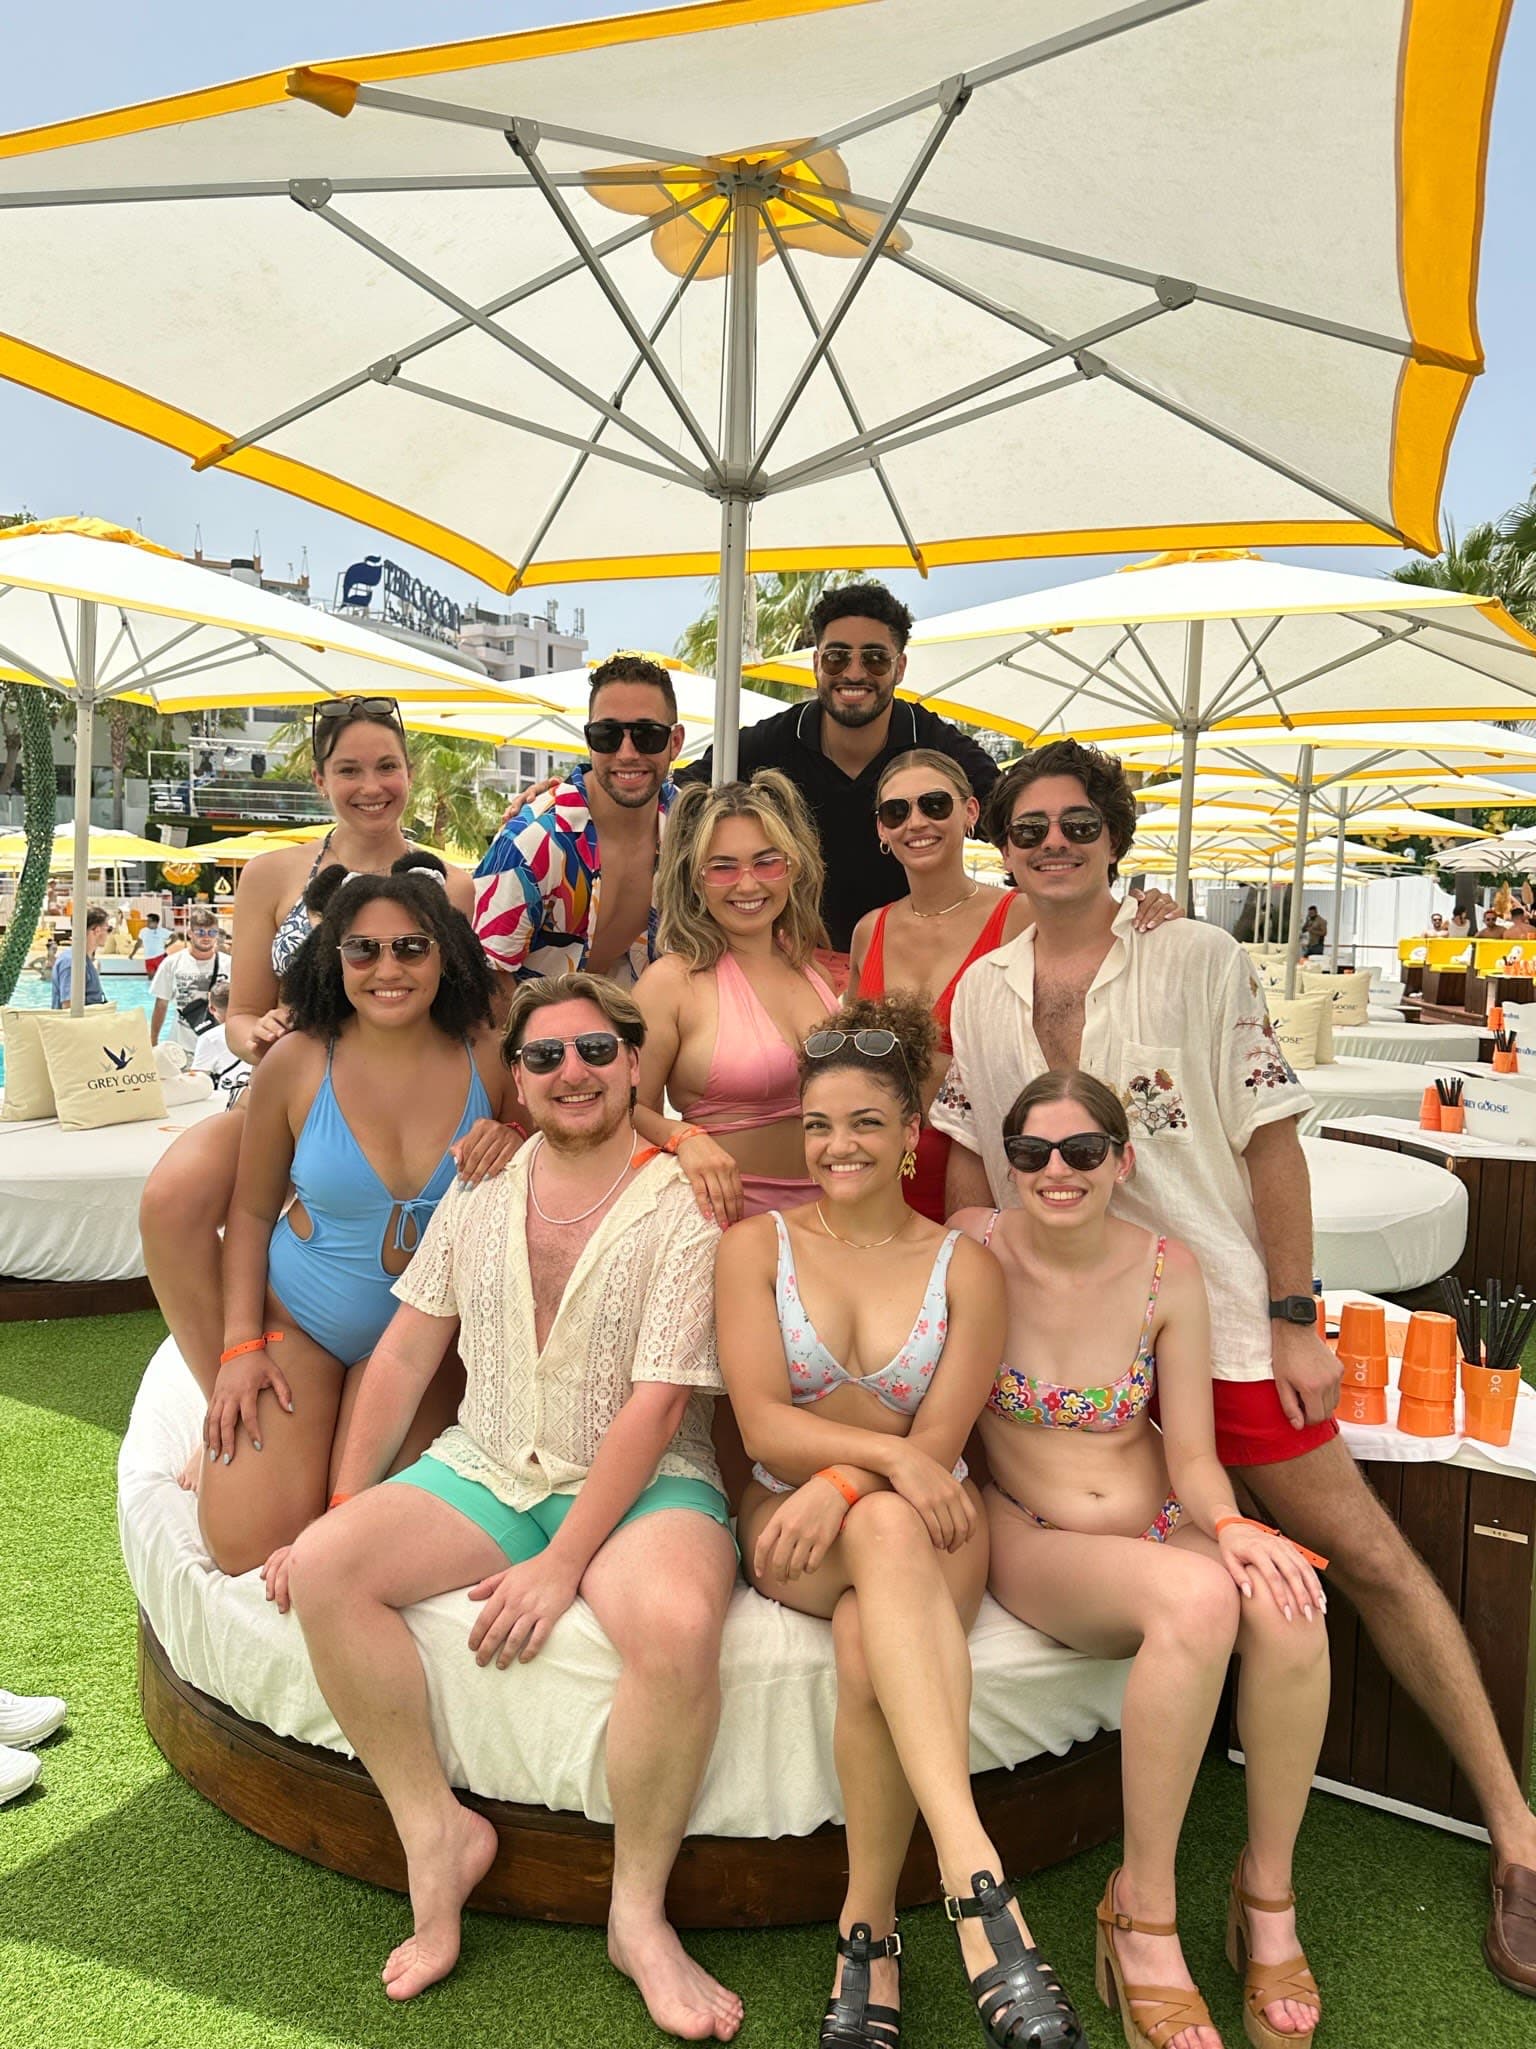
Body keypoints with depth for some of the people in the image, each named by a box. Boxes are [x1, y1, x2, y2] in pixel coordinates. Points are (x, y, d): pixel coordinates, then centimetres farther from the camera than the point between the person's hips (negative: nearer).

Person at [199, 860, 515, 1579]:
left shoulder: (489, 1060, -11)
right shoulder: (296, 1063, -11)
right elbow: (252, 1211, 0)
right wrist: (241, 1345, -6)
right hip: (297, 1321, 0)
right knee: (250, 1546, -10)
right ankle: (229, 1440, 21)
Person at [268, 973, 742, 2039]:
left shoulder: (682, 1209, -9)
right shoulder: (479, 1194, 7)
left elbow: (656, 1403, -15)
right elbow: (405, 1356, 10)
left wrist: (561, 1567, -18)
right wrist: (345, 1505, 3)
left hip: (643, 1484, -4)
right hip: (484, 1472, 5)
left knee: (678, 1626, -34)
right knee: (323, 1570, -18)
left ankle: (639, 1912, -9)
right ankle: (437, 1834, -2)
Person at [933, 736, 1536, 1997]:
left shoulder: (1202, 963, -5)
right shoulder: (982, 990, 5)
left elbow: (1270, 1145, -5)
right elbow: (970, 1165, 9)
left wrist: (1294, 1316, -9)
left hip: (1213, 1312, -2)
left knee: (1367, 1550, 1)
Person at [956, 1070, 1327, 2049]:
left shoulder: (1167, 1269, -5)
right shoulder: (973, 1245, -10)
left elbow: (1192, 1454, -3)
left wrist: (1230, 1524, -22)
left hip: (1161, 1528, 3)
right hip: (1033, 1540, -3)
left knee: (1287, 1608, -30)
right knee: (1197, 1597, -34)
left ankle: (1269, 1892, -5)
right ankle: (1143, 1908, -15)